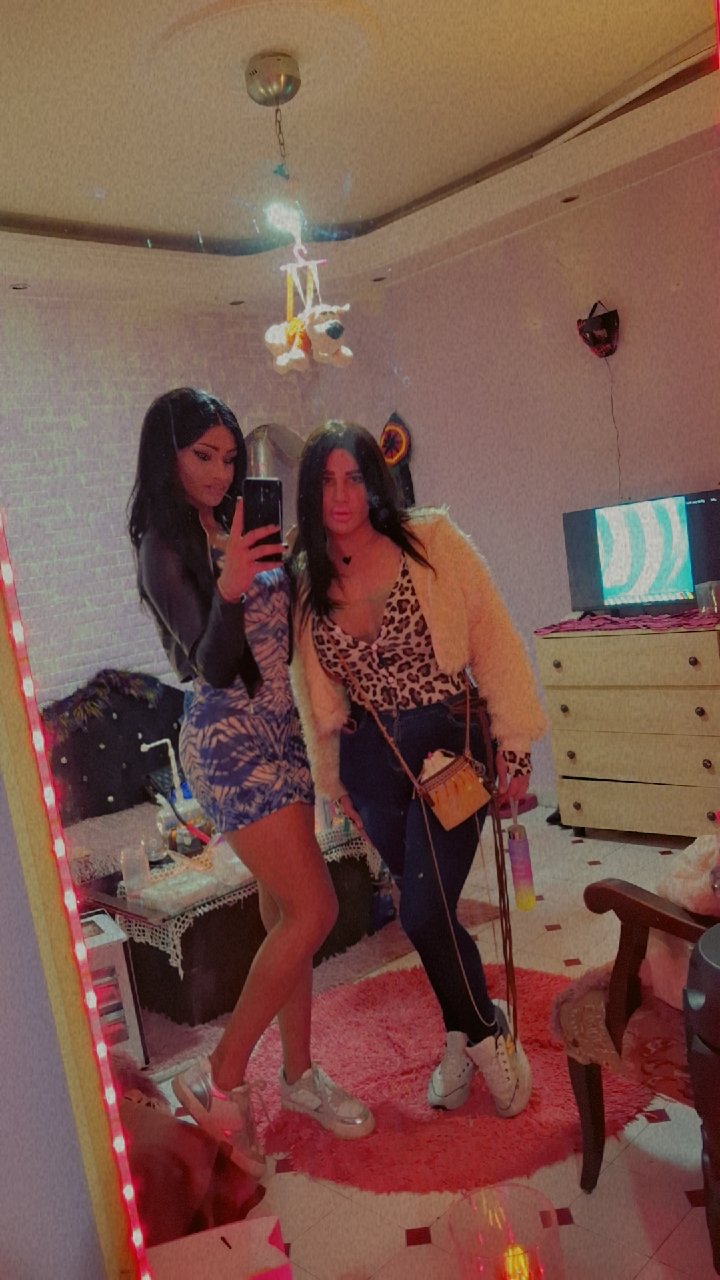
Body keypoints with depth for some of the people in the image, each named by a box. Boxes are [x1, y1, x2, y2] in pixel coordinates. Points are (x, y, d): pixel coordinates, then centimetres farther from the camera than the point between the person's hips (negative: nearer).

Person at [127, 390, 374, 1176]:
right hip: (229, 743, -7)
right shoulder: (165, 547, -11)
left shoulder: (235, 527, 10)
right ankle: (219, 1079, 7)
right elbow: (212, 664, -21)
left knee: (285, 915, 13)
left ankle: (299, 1075, 29)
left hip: (279, 735, 7)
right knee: (313, 911, -9)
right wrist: (227, 591, -36)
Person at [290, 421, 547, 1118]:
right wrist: (336, 779, 14)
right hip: (371, 759, 4)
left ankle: (480, 1031, 23)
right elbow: (314, 691, 9)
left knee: (424, 912, -8)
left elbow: (494, 641, -8)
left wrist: (514, 745, -8)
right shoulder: (304, 579, 0)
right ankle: (471, 1034, 38)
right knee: (423, 908, 12)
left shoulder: (432, 543, -10)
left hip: (450, 744, -3)